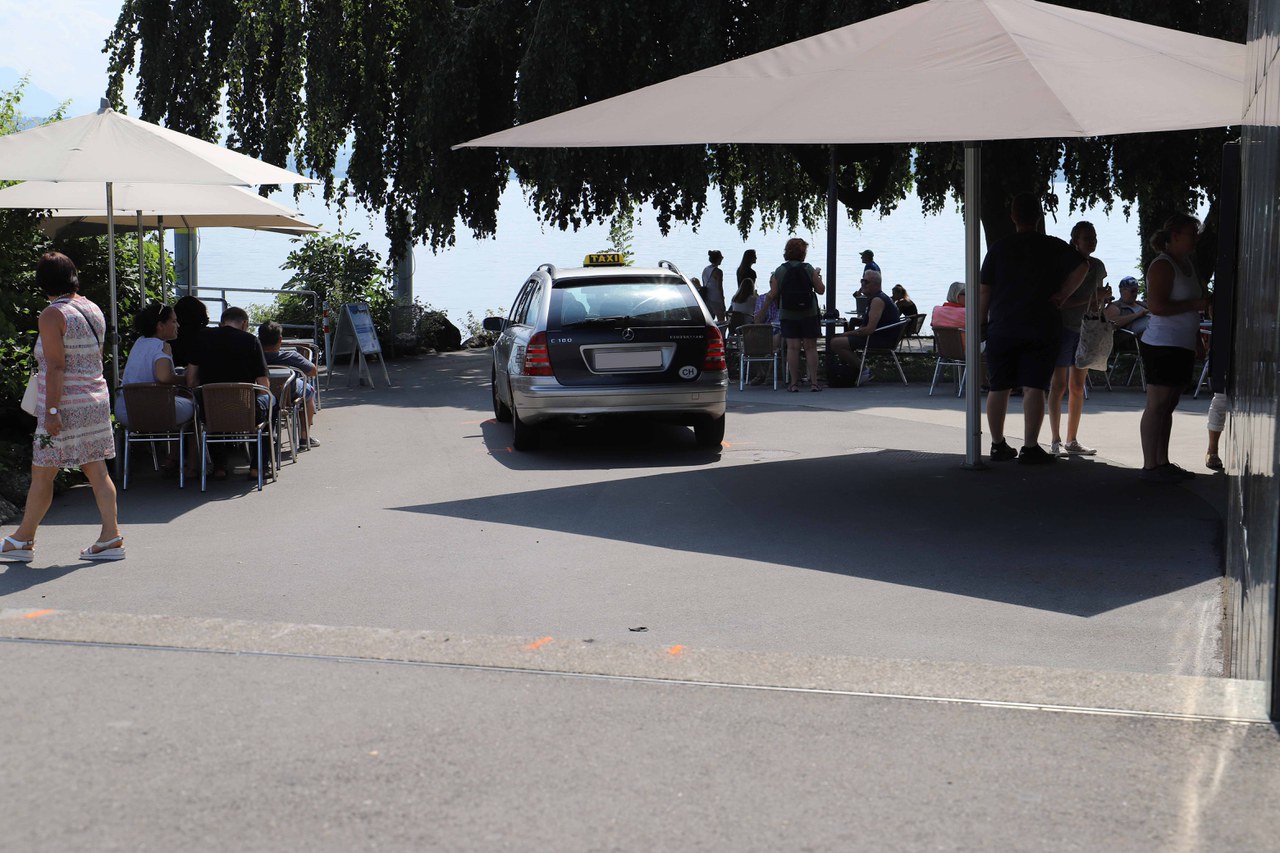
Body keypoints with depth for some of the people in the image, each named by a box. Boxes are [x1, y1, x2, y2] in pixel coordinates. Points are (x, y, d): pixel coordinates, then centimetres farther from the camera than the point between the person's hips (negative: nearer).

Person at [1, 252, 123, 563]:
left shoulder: (52, 315, -13)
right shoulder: (93, 310, 10)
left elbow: (56, 366, -19)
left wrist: (51, 411, -19)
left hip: (66, 407, -7)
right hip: (97, 398, 7)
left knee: (42, 474, 3)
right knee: (96, 470, 7)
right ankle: (111, 537, 3)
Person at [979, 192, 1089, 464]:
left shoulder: (998, 249, 4)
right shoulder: (1053, 247, 1)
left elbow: (984, 291, 4)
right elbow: (1081, 267, -12)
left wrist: (981, 321, 13)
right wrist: (1063, 295, -4)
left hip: (1002, 328, 1)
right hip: (1041, 328, -1)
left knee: (998, 388, 9)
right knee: (1034, 387, -3)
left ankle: (998, 445, 14)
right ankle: (1030, 447, -7)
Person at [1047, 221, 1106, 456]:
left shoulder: (1097, 266, 9)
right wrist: (1084, 301, -24)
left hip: (1085, 329, 6)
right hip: (1064, 328, -6)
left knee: (1078, 386, 8)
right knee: (1059, 385, -6)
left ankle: (1072, 440, 13)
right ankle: (1056, 441, -3)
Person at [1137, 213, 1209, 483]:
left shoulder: (1187, 264, 17)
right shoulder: (1162, 266, -13)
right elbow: (1157, 306, -23)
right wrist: (1196, 304, -17)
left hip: (1182, 347, 10)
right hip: (1162, 346, -10)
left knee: (1168, 406, 11)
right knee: (1157, 406, -7)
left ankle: (1162, 462, 16)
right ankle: (1150, 466, -6)